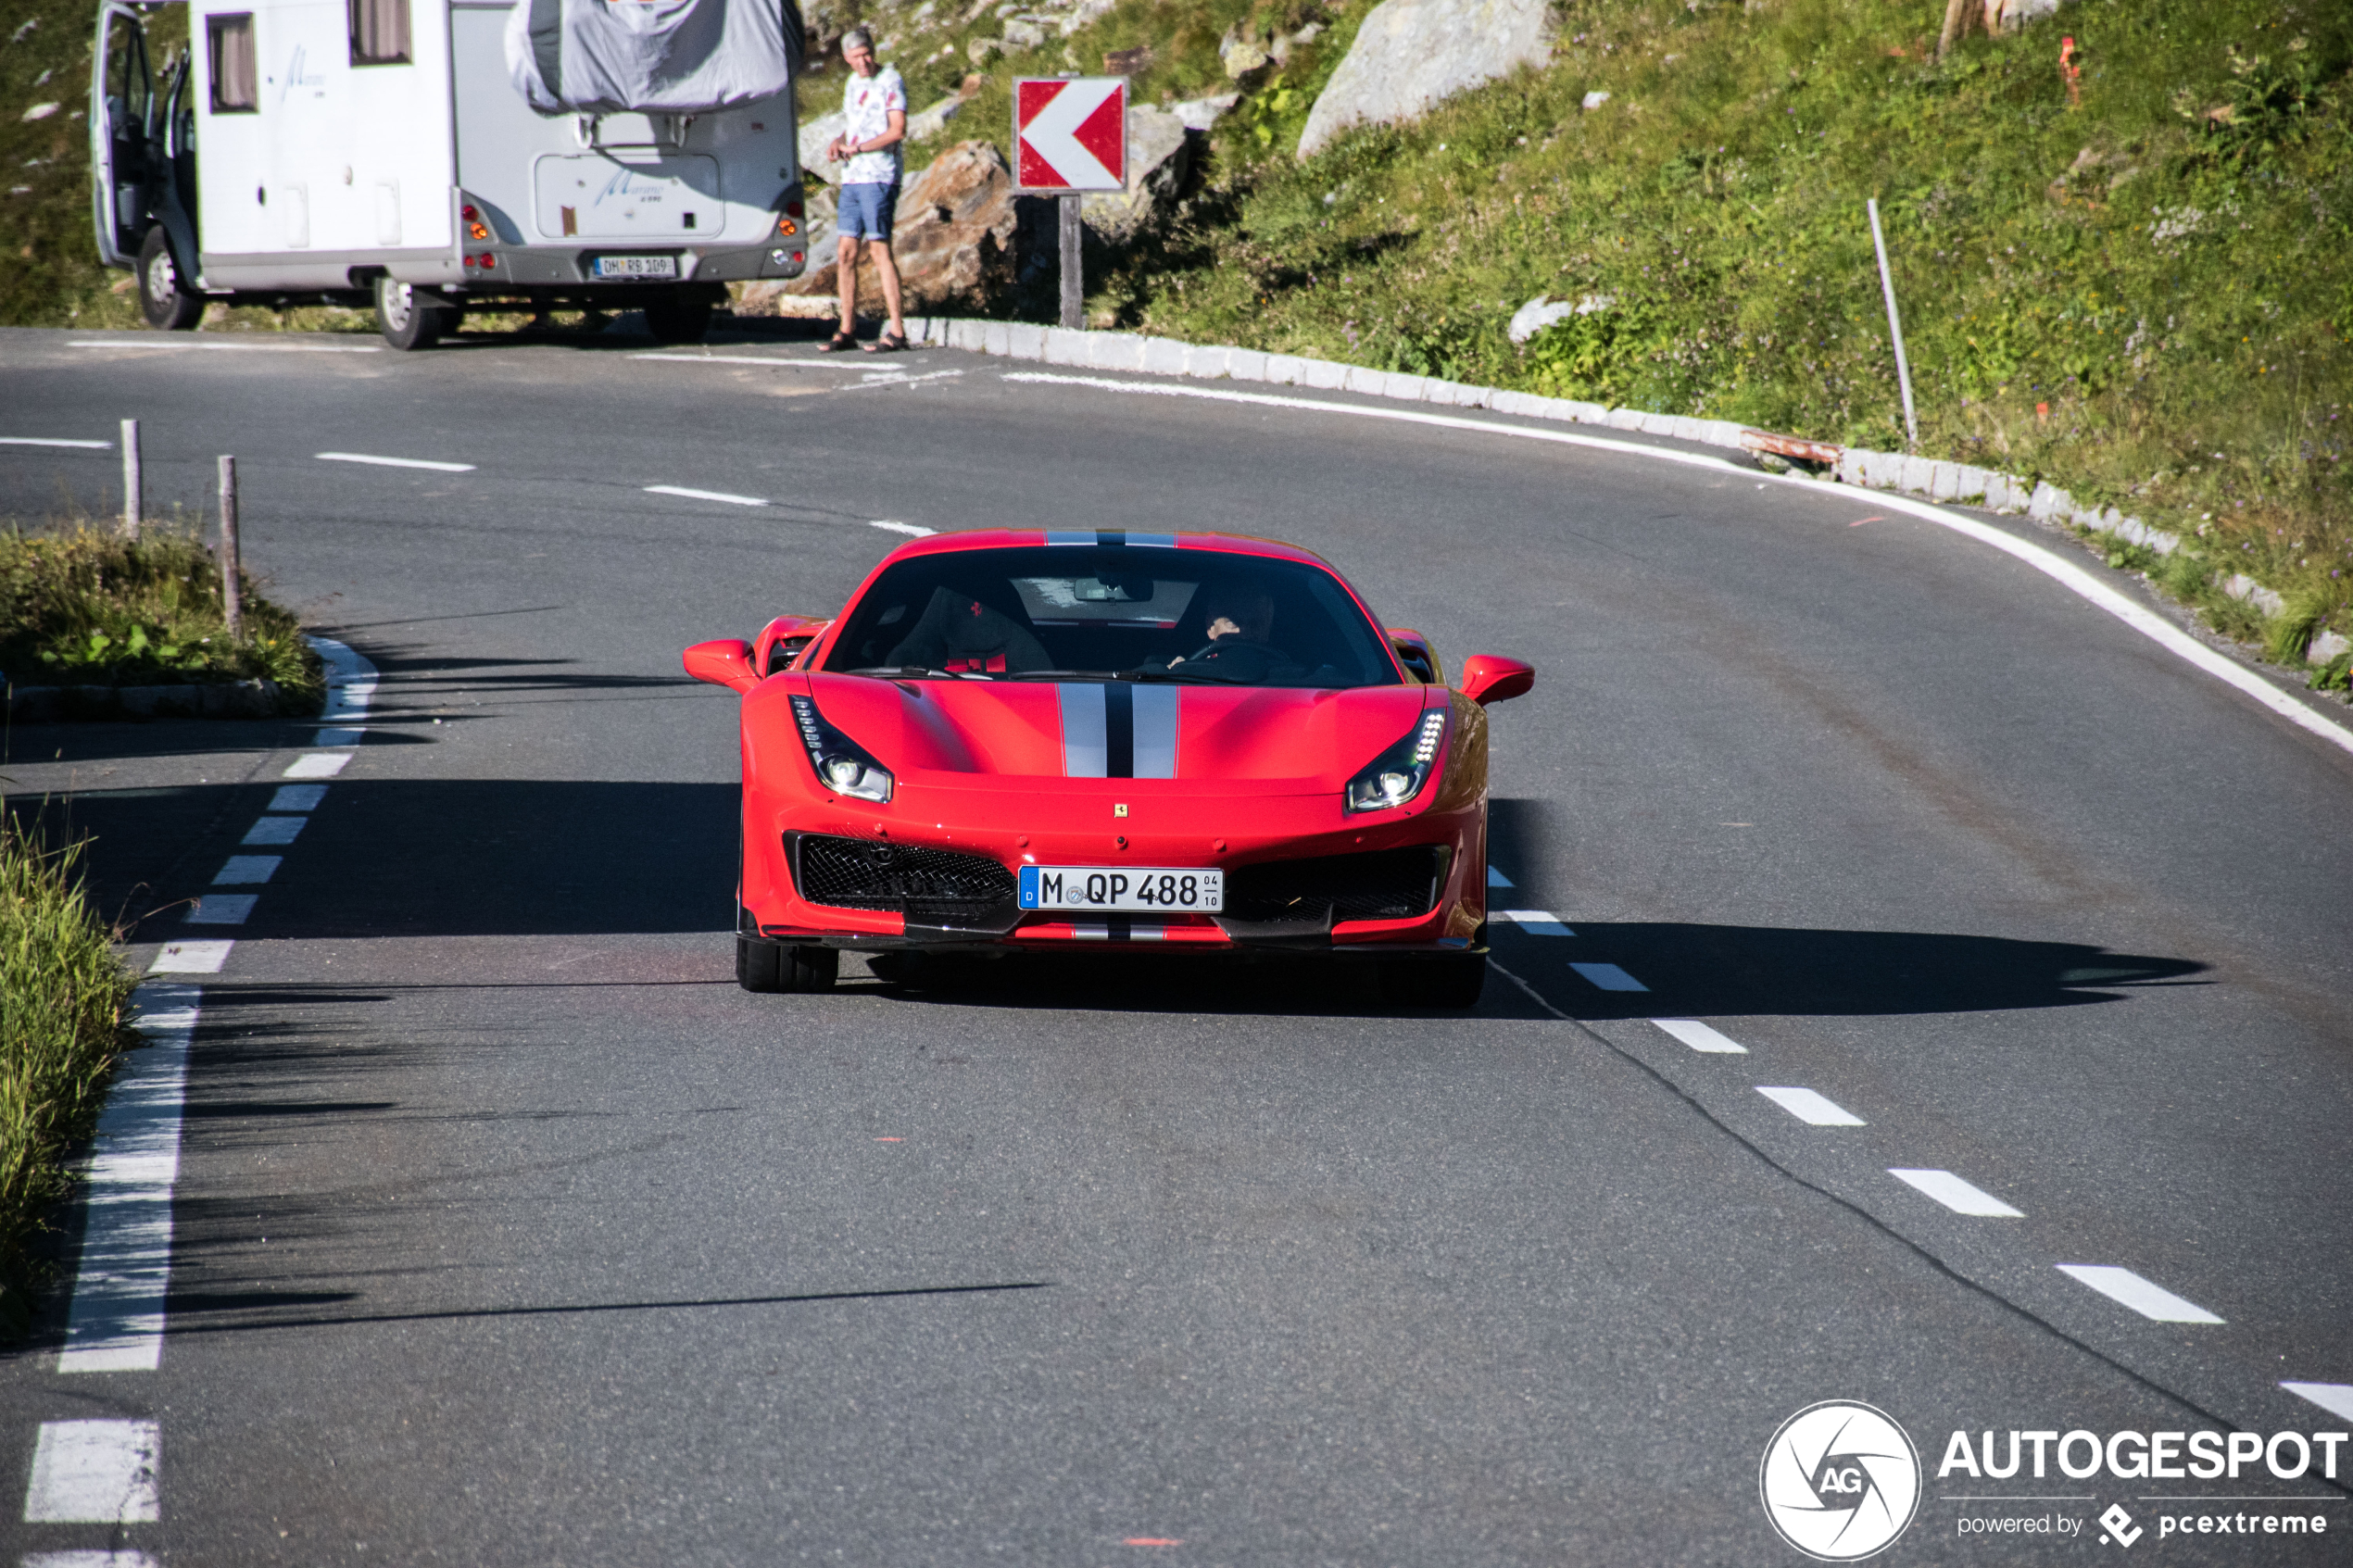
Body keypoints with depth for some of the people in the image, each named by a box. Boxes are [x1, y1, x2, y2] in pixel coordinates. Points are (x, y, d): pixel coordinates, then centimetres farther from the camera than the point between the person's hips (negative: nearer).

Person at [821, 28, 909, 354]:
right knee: (846, 253, 6)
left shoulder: (890, 82, -7)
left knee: (880, 251, -9)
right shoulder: (854, 83, 17)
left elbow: (897, 131, -16)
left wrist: (855, 149, -11)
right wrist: (838, 142, 6)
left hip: (878, 178, -8)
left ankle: (896, 331, -7)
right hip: (852, 178, 8)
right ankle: (847, 329, 11)